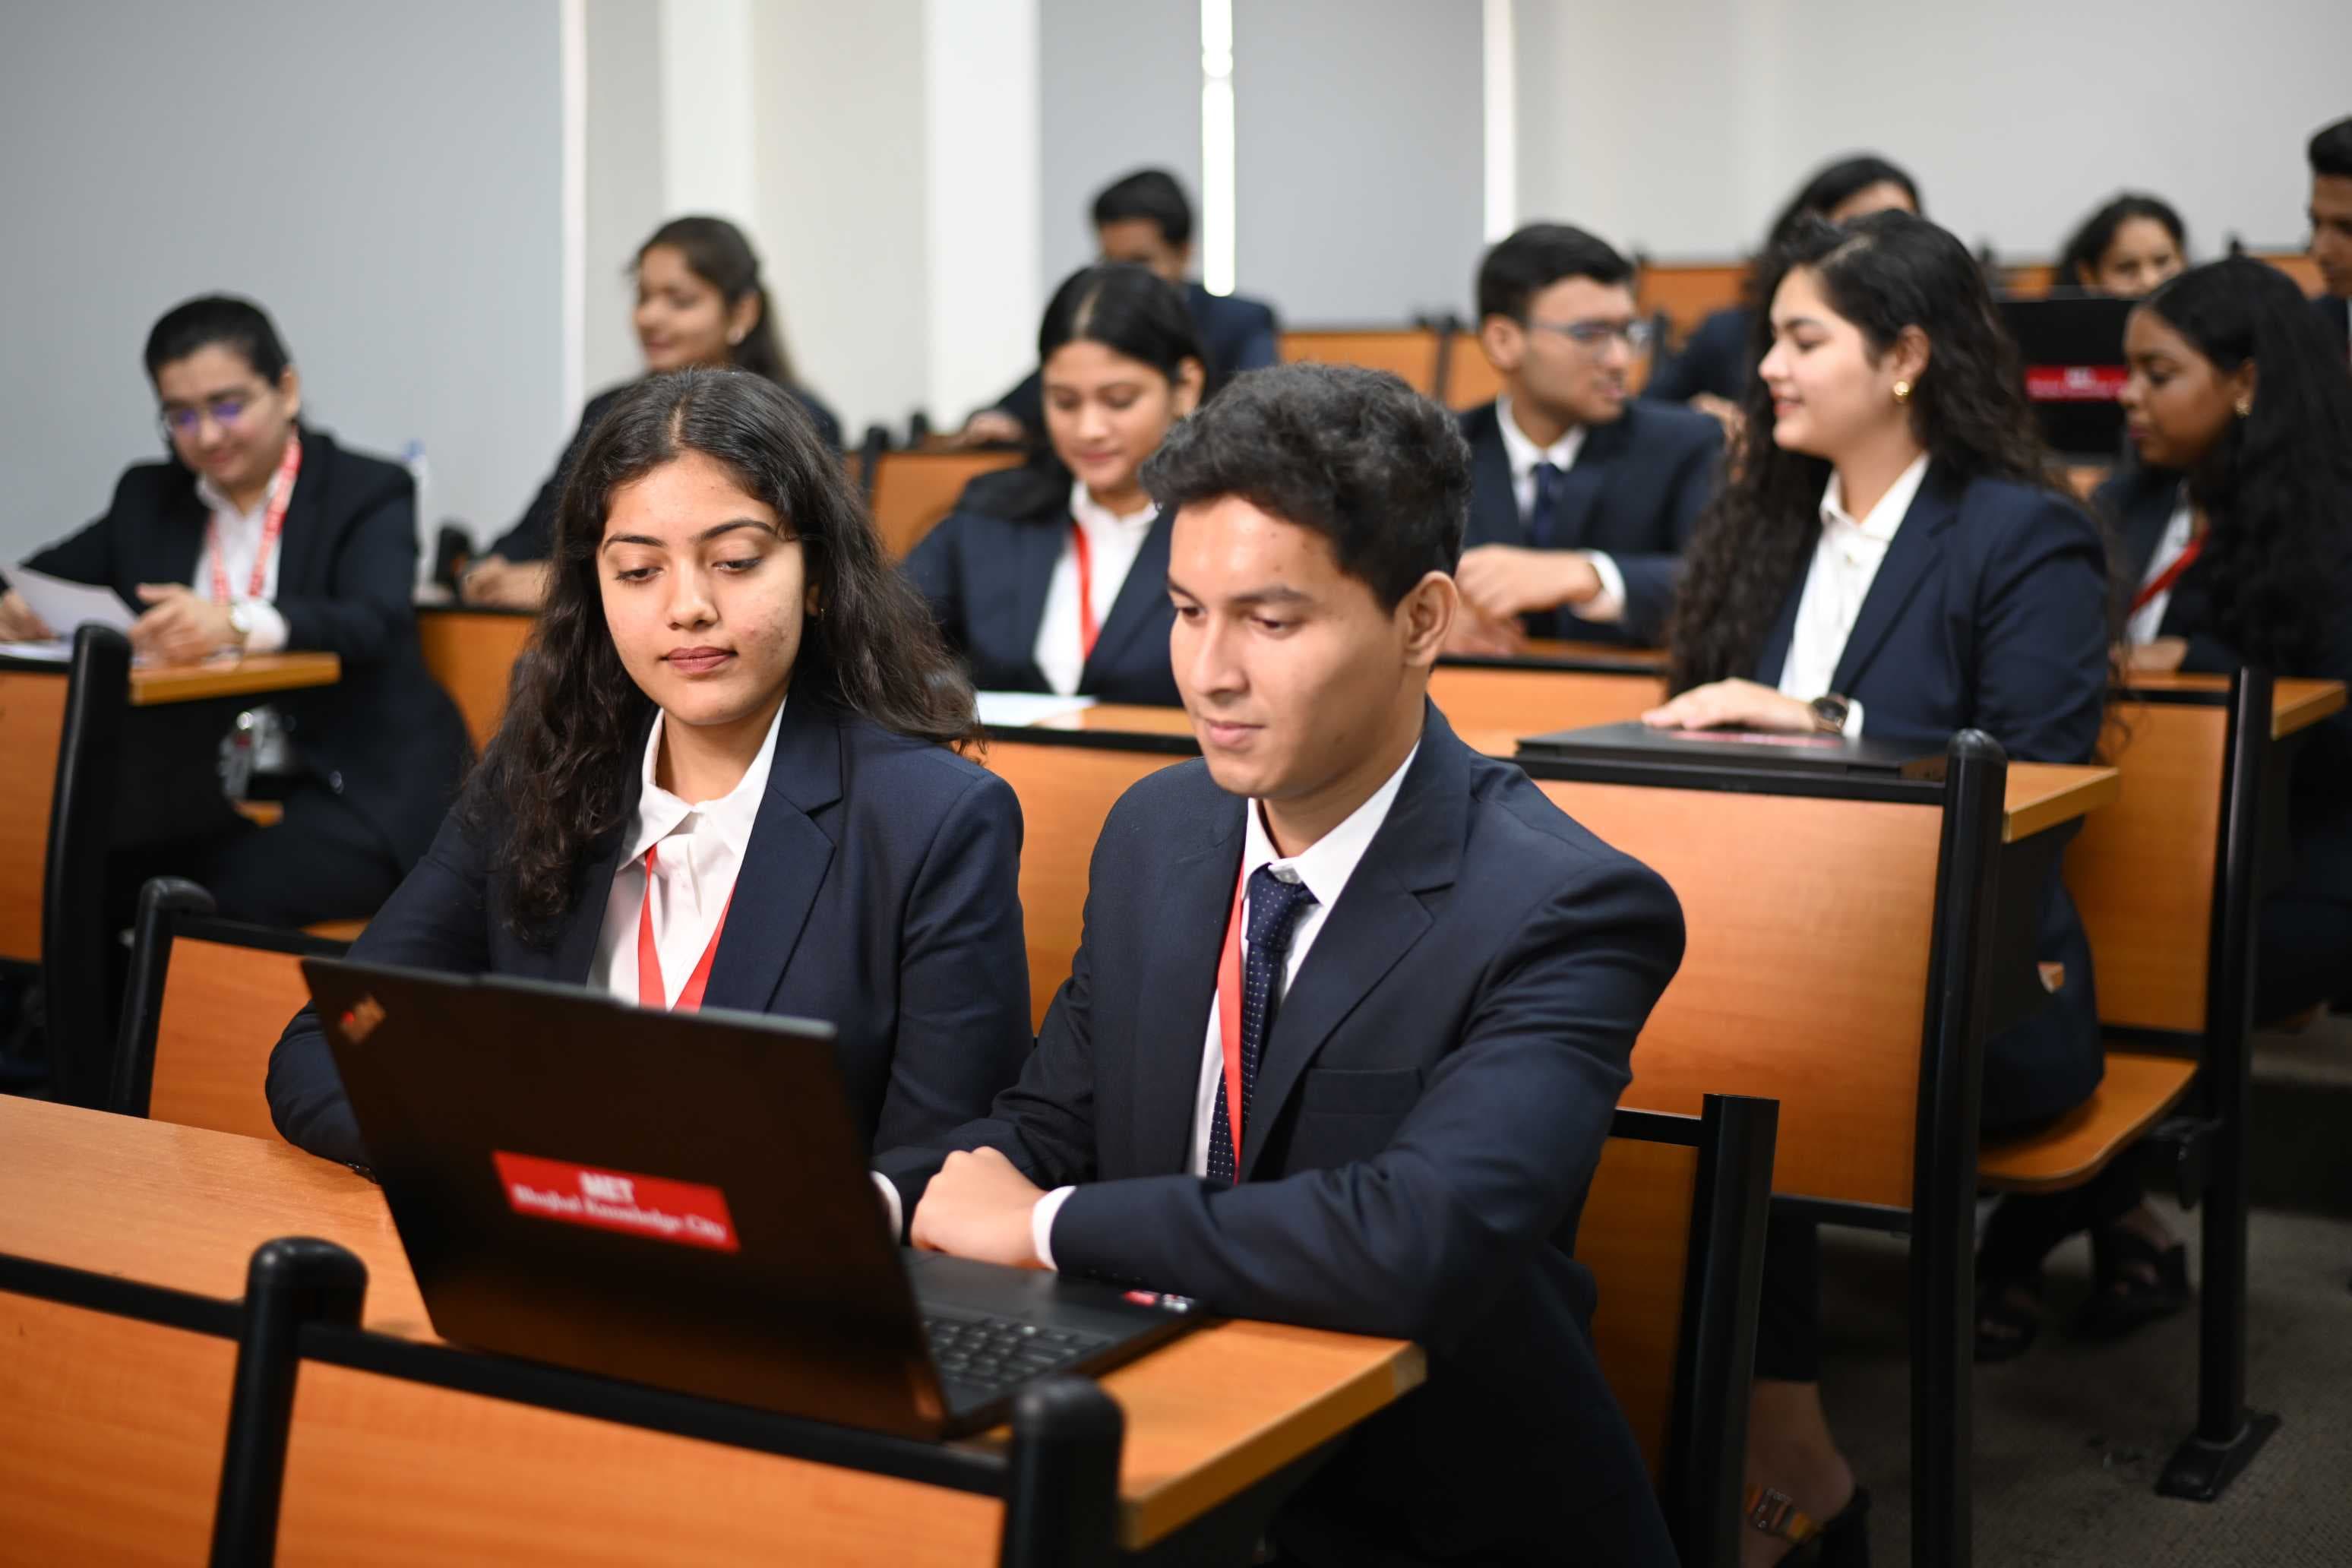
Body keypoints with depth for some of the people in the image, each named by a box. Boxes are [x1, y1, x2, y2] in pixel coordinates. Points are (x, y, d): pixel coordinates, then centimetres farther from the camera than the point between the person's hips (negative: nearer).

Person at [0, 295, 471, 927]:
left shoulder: (370, 492, 1)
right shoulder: (148, 495, 17)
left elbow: (375, 625, -17)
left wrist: (236, 625, -37)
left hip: (356, 788, -4)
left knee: (238, 893, -33)